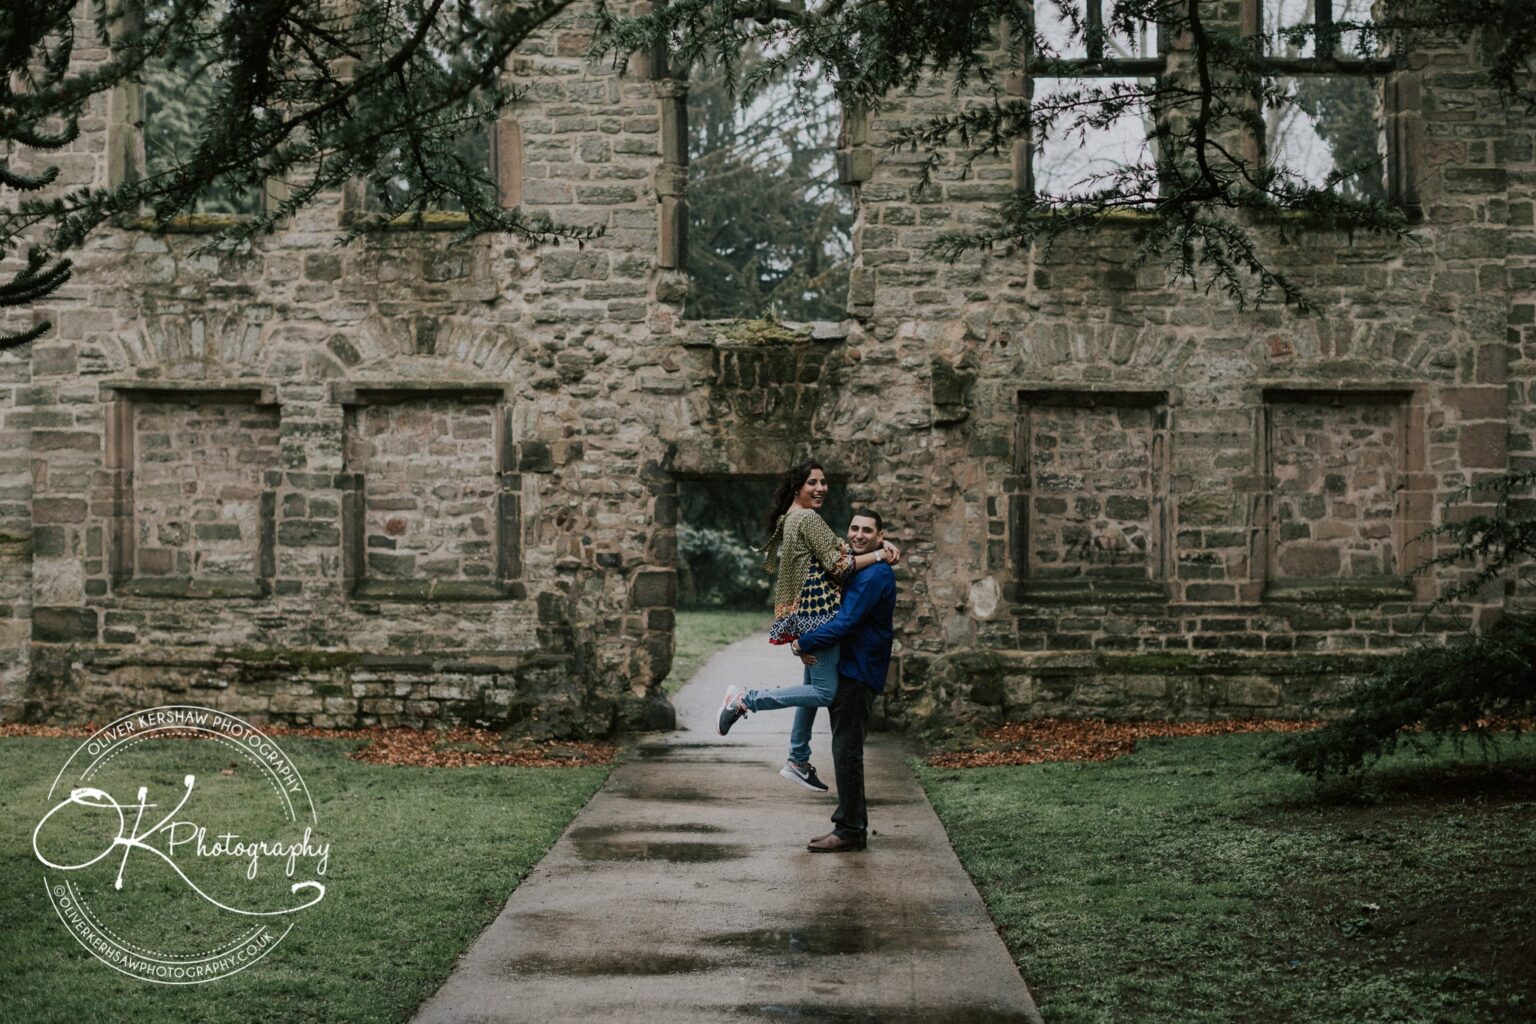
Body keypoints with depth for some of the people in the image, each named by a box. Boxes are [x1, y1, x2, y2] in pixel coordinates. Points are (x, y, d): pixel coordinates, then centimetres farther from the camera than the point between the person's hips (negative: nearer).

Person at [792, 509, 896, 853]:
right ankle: (849, 824, 21)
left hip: (858, 672, -10)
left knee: (847, 750, -7)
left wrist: (804, 643, -14)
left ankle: (850, 830, -2)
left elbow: (845, 623, -23)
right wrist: (799, 641, 0)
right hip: (845, 669, 10)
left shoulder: (875, 575, -16)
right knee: (845, 749, 14)